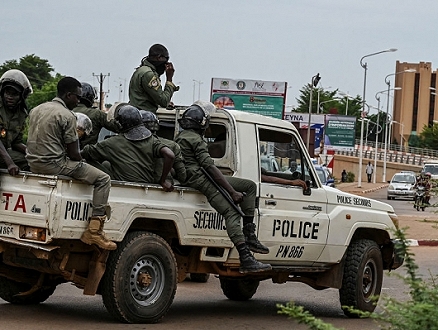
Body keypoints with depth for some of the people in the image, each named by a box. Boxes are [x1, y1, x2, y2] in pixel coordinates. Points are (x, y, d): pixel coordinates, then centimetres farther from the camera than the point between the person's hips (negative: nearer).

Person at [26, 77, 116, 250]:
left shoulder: (36, 110, 14)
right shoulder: (67, 115, -12)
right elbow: (73, 153, -12)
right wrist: (82, 164, 11)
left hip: (33, 163, 9)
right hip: (54, 164, -9)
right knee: (103, 179, -5)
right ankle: (94, 231, -14)